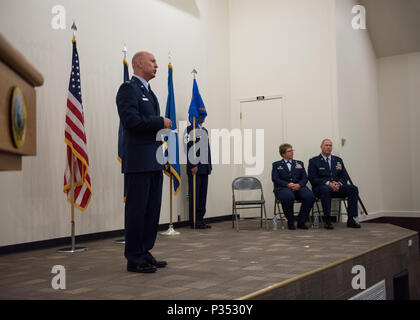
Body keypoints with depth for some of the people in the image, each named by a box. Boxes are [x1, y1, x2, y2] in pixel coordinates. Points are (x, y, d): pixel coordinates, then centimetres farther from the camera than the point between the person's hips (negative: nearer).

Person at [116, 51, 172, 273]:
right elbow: (131, 120, -19)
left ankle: (145, 254, 21)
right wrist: (161, 122, -12)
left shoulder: (148, 91, 22)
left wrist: (163, 126, 9)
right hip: (139, 162, -9)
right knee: (137, 210, -3)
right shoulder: (128, 89, -7)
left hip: (153, 161, 9)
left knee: (152, 211, 12)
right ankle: (134, 259, 5)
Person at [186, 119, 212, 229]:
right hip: (195, 167, -7)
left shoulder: (205, 130, 19)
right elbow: (189, 148, -11)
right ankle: (194, 221, 1)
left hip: (205, 167, 7)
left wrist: (209, 165, 14)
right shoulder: (190, 129, -5)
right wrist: (193, 165, -17)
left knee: (203, 194, 8)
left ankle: (200, 219, 13)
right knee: (194, 194, -3)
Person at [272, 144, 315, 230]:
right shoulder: (276, 165, 16)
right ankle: (290, 222, -16)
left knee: (310, 196, -30)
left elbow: (305, 178, 12)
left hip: (298, 187, 3)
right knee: (288, 197, -39)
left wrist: (299, 184, -11)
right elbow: (275, 179, 1)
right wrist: (287, 184, -15)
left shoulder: (299, 163, 23)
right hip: (283, 188, -3)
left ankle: (301, 222, -12)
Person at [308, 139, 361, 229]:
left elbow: (345, 176, 12)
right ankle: (327, 220, -34)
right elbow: (312, 178, -7)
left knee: (353, 189, -22)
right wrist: (328, 183, -19)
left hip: (337, 187, 4)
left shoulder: (338, 160, 19)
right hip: (321, 187, -4)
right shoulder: (314, 161, 5)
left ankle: (351, 219, -19)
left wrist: (339, 184, -12)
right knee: (326, 189, -40)